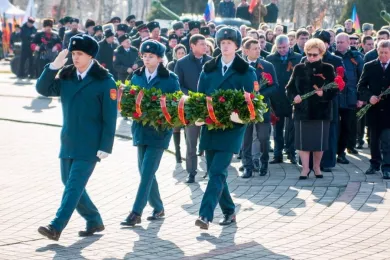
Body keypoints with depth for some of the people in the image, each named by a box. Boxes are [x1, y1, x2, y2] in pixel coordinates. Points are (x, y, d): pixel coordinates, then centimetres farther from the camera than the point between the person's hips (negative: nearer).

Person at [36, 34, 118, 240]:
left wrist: (105, 147, -13)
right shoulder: (66, 77, 9)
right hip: (68, 142, 7)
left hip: (89, 145, -7)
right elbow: (43, 89, 2)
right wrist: (53, 67, -10)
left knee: (74, 185, -11)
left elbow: (109, 117, -8)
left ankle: (56, 227, -14)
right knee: (70, 184, 11)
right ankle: (94, 221, 25)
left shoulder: (104, 81, -7)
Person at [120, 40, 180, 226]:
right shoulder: (137, 77, 9)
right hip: (141, 129, 5)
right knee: (145, 172, 10)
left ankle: (136, 212, -11)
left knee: (147, 172, -10)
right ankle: (158, 208, 25)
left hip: (159, 131, -5)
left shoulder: (170, 79, -3)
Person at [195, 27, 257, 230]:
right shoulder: (208, 68, 10)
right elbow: (199, 95, 10)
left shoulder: (245, 71, 0)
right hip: (210, 126, 5)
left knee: (218, 172, -14)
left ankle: (206, 215, -21)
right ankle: (228, 211, 23)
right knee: (214, 172, 8)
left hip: (232, 127, -5)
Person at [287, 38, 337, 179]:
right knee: (303, 140, 1)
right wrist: (294, 96, -12)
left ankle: (317, 167, 23)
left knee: (319, 141, 6)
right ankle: (305, 168, 9)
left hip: (321, 111, -1)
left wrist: (323, 93, -22)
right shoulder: (299, 68, 7)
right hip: (302, 110, 1)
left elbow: (334, 90, -2)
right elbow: (290, 87, 8)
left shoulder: (328, 69, 2)